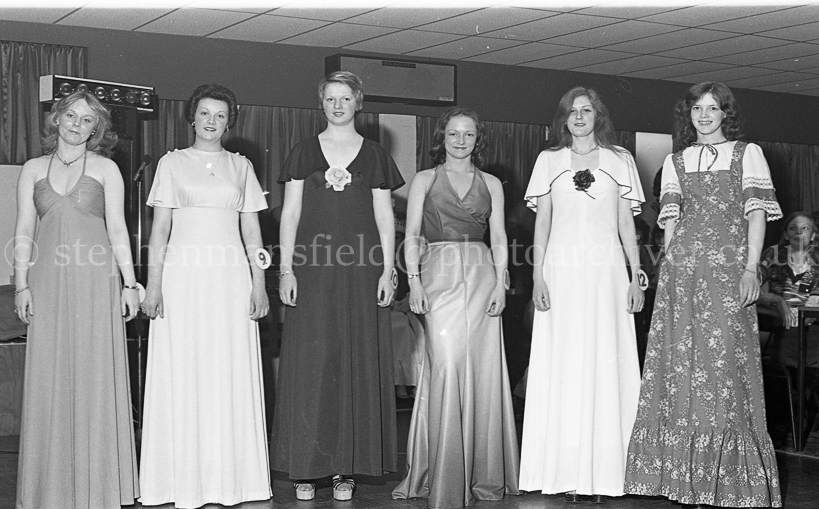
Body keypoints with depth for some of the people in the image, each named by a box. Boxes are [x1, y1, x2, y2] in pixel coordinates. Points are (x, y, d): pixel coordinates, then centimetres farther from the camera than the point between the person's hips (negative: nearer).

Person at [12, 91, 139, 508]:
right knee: (48, 379, 1)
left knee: (95, 378, -2)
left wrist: (129, 283, -3)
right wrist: (21, 285, 1)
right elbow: (23, 232, 10)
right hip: (47, 284, 2)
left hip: (95, 283, -2)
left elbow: (117, 229, 4)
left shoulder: (105, 169, 8)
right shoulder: (33, 170, 13)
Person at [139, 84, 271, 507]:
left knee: (231, 377, 0)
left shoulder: (241, 166, 13)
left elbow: (251, 230, 11)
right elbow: (160, 227, 4)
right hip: (183, 275, -1)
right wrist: (153, 283, -5)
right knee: (181, 376, -2)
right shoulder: (172, 163, 9)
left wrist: (259, 284, 3)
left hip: (231, 279, 2)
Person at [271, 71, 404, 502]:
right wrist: (286, 268, -3)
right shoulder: (304, 152, 10)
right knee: (309, 363, -2)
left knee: (357, 364, -1)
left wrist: (387, 271, -1)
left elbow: (384, 217, 8)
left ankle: (346, 466, 6)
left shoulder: (374, 155, 10)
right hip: (312, 269, 0)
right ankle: (306, 466, 5)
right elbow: (290, 212, 6)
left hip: (361, 271, 0)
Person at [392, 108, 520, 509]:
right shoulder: (424, 180, 11)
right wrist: (414, 280, -7)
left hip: (482, 276, 2)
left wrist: (500, 283, -2)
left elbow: (499, 238, 11)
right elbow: (412, 235, 5)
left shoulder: (491, 184, 15)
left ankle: (482, 472, 10)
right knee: (446, 368, -12)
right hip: (440, 275, -2)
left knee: (483, 370, -1)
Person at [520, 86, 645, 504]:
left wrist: (636, 277, 3)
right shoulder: (549, 160, 11)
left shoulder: (619, 160, 10)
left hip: (606, 273, 0)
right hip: (561, 272, 0)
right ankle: (567, 473, 2)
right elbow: (542, 222, 8)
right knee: (563, 370, -2)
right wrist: (538, 276, -2)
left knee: (605, 368, -3)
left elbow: (626, 223, 10)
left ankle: (602, 474, 1)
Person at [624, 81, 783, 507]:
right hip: (682, 270, 3)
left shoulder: (748, 153, 9)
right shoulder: (675, 162, 18)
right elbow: (670, 219, 14)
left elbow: (756, 213, 1)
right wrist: (669, 273, 5)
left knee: (726, 359, -7)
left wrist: (750, 269, -10)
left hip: (729, 268, -3)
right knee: (682, 361, -1)